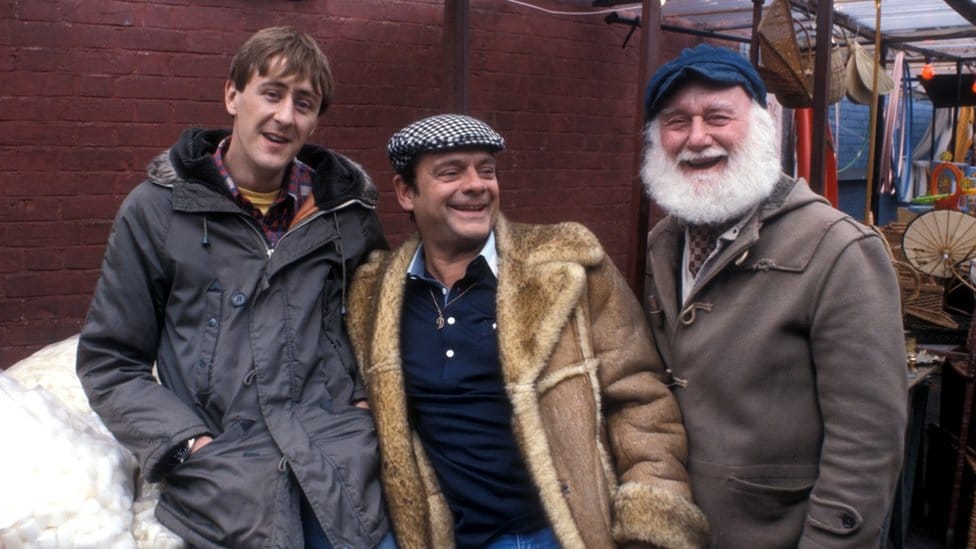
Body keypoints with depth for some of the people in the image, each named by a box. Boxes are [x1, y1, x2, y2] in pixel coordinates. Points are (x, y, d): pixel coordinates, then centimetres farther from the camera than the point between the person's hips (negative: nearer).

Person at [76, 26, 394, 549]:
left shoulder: (346, 205, 5)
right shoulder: (157, 208, -1)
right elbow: (108, 361, 2)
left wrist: (367, 397, 5)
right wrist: (190, 446, -8)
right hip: (224, 487, -1)